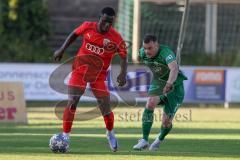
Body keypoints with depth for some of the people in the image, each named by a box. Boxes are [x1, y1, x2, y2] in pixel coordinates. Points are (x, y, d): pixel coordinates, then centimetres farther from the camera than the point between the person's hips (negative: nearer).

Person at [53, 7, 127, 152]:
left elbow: (124, 57, -11)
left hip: (99, 75, 0)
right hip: (80, 70, 0)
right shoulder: (88, 27, -7)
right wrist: (62, 50, 10)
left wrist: (123, 73, -28)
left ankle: (110, 133, 26)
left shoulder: (116, 38, -12)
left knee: (105, 106, -3)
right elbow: (74, 35, 11)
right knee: (72, 103, -13)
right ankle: (65, 135, -8)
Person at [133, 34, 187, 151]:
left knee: (166, 121, -4)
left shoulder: (165, 52, -34)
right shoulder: (143, 53, -14)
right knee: (150, 103, -27)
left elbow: (174, 68, -53)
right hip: (158, 83, 4)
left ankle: (160, 139, 32)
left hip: (174, 86, -4)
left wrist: (169, 83, -69)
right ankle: (144, 140, -24)